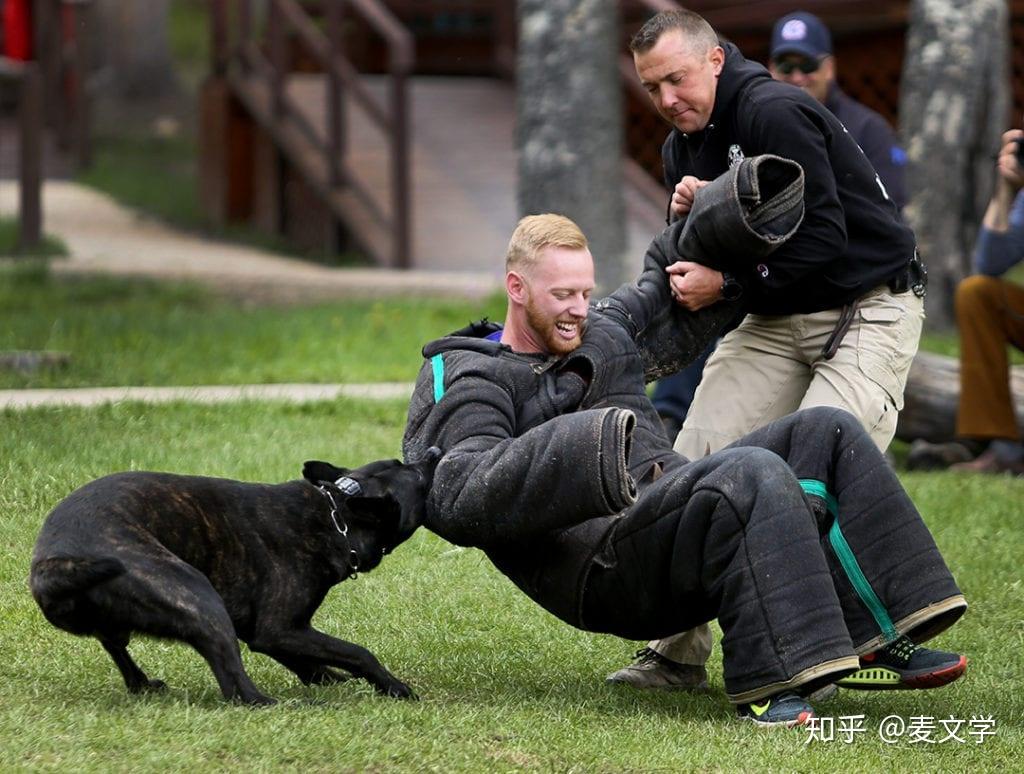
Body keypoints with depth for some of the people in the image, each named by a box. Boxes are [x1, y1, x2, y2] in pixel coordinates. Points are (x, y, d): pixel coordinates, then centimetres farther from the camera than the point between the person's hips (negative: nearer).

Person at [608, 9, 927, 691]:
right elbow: (689, 267, 12)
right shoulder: (685, 146, 8)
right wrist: (689, 216, -9)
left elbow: (823, 238, -23)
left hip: (869, 309, -8)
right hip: (776, 321, 8)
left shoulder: (776, 113, -19)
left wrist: (726, 285, -19)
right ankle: (679, 654, 2)